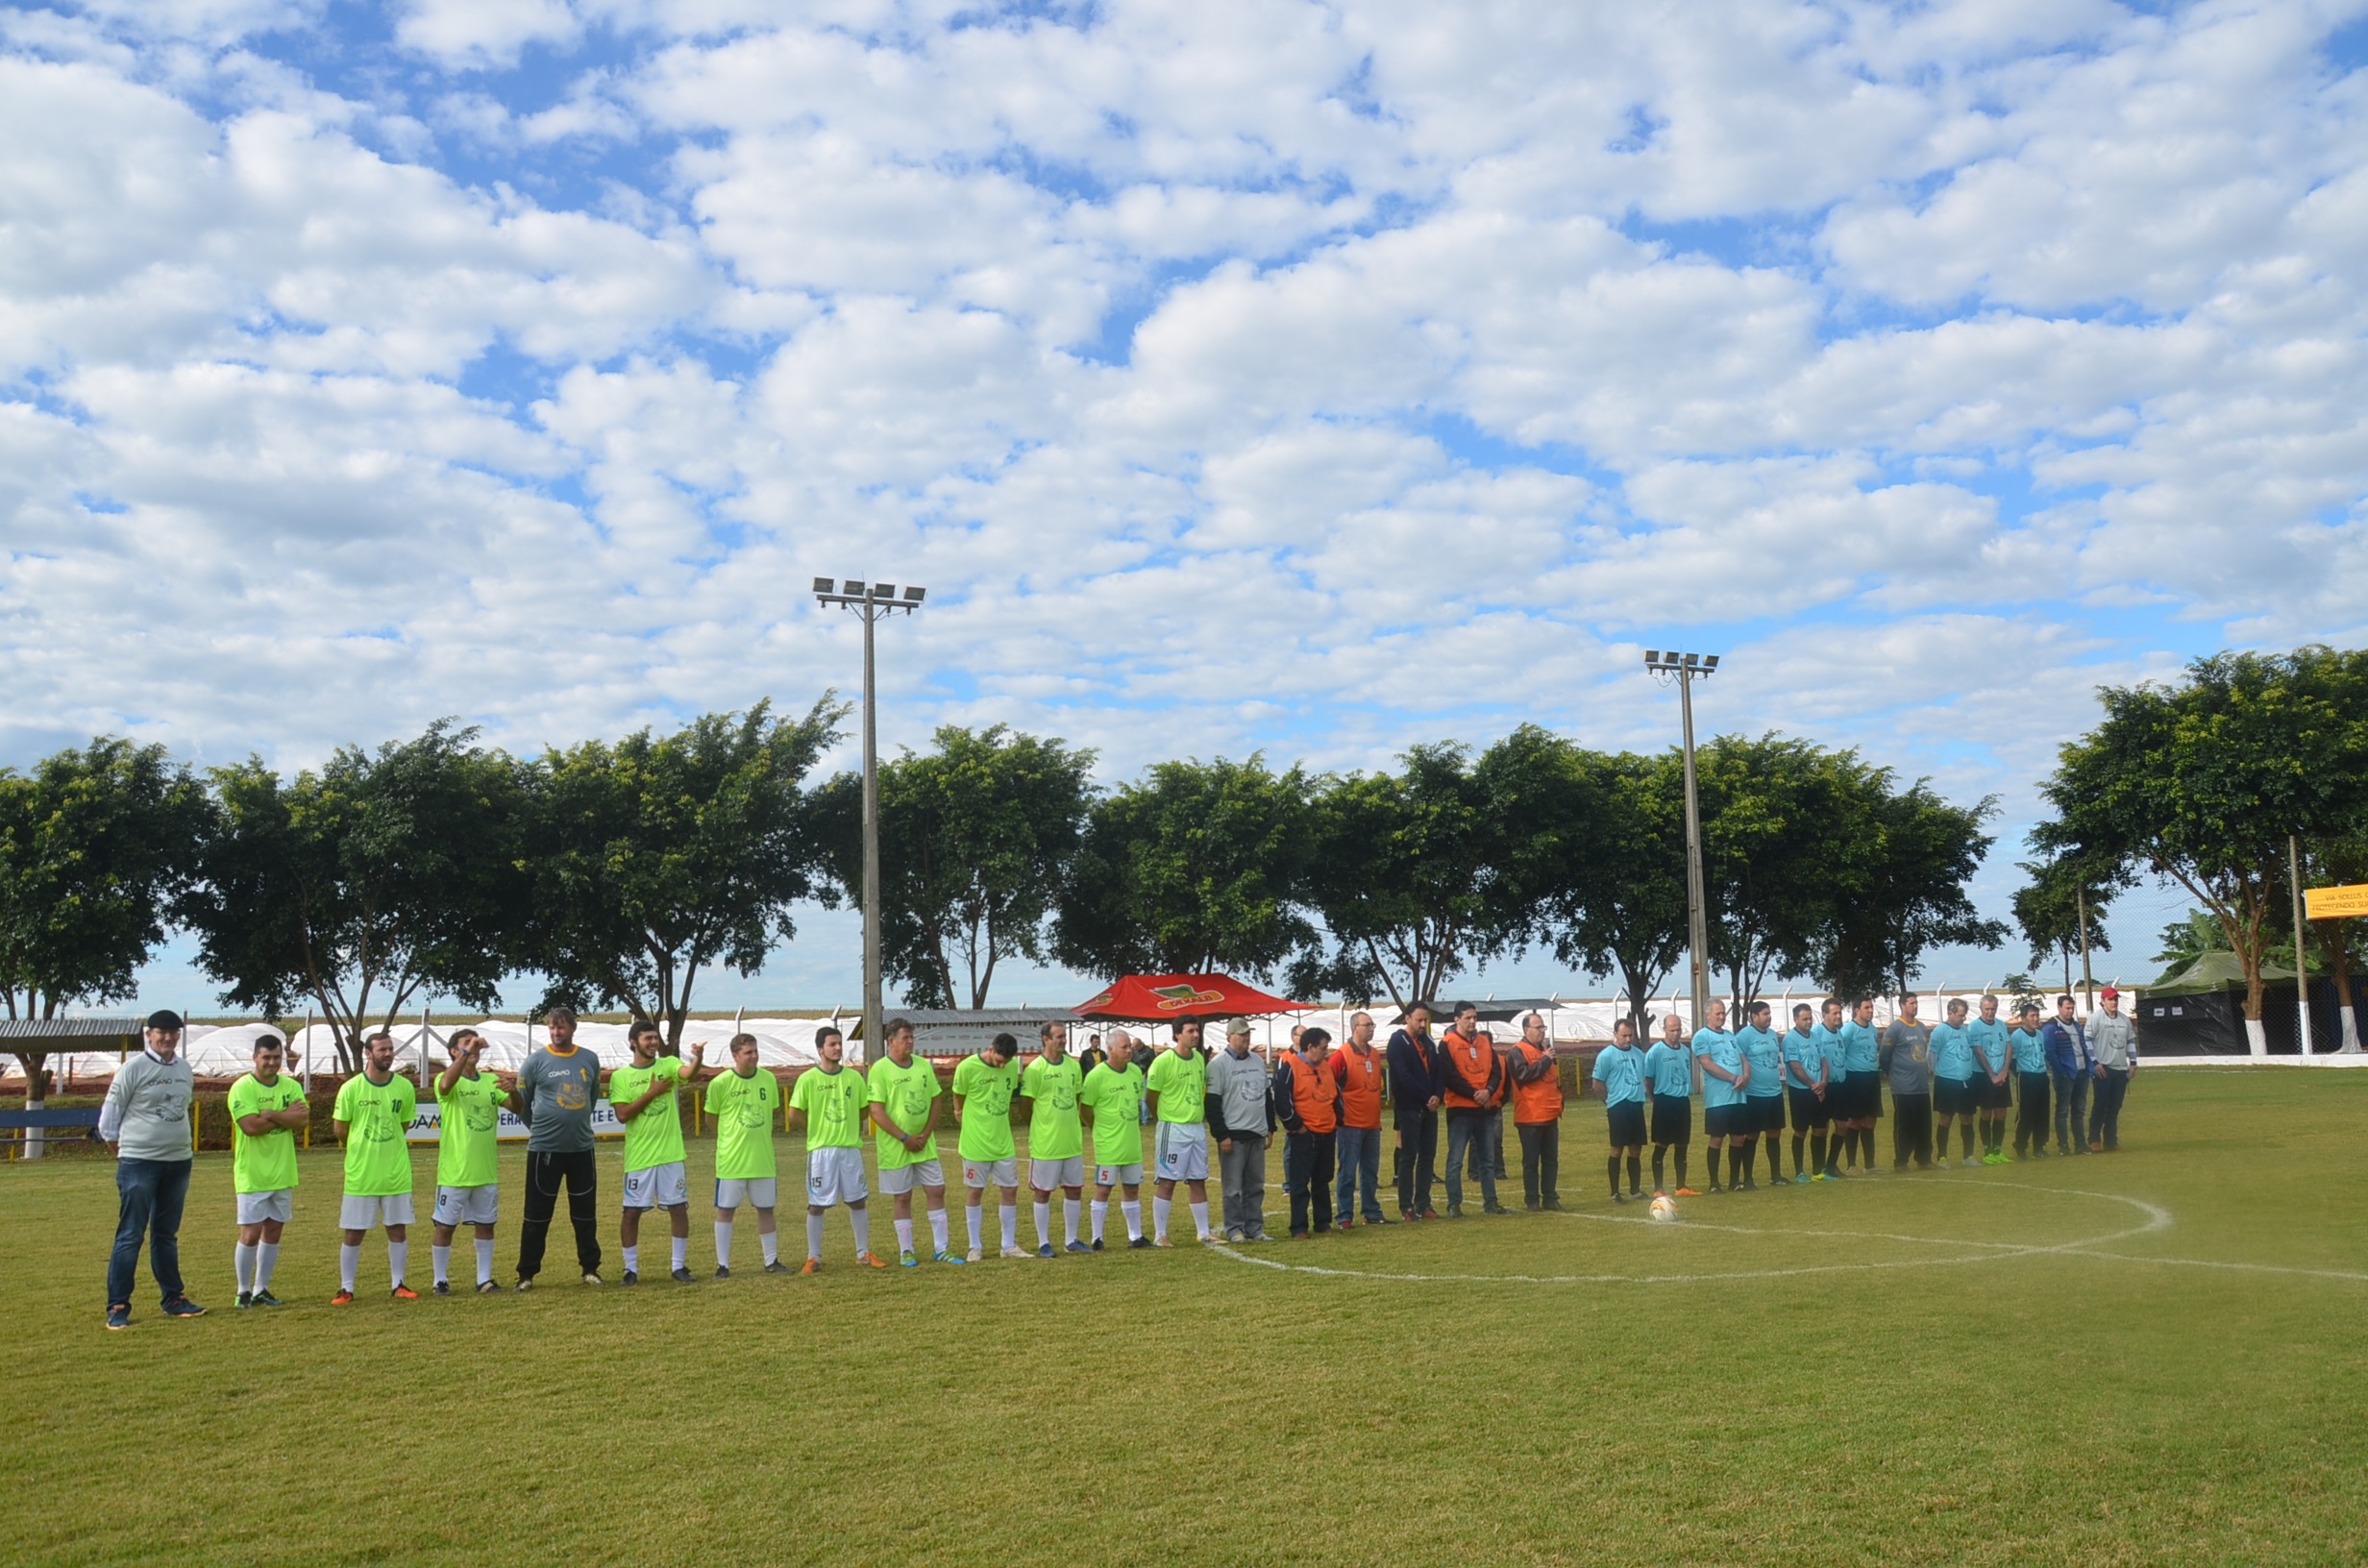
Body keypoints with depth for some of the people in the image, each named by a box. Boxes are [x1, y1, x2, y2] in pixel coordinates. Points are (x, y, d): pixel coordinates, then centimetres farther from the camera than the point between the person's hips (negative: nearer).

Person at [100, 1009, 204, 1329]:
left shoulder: (184, 1069, 9)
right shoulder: (133, 1069, -9)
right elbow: (108, 1120, -5)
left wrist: (181, 1147, 13)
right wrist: (127, 1154, 1)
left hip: (178, 1162, 6)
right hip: (139, 1164, -6)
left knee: (166, 1234, 15)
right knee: (130, 1236, -5)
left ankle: (174, 1299, 21)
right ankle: (117, 1307, 0)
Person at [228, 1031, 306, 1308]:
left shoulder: (291, 1086, 6)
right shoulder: (242, 1088, -9)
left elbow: (303, 1118, -8)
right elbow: (251, 1126, -20)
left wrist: (271, 1114, -19)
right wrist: (286, 1115, -13)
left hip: (282, 1173, 5)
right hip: (252, 1175, -5)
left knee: (273, 1232, 9)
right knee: (251, 1233, -3)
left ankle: (261, 1290, 18)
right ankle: (244, 1291, 10)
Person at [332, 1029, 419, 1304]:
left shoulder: (405, 1087, -1)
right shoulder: (351, 1088, -9)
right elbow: (341, 1130, 1)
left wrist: (386, 1148, 7)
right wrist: (362, 1150, 10)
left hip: (397, 1172, 2)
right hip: (360, 1173, -2)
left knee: (398, 1229, 8)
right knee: (354, 1233, 4)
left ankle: (399, 1284, 19)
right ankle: (346, 1288, 15)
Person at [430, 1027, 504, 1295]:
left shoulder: (491, 1080, 7)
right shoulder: (446, 1080, -5)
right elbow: (446, 1084, -31)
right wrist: (467, 1051, -39)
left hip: (486, 1170, 4)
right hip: (454, 1171, -4)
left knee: (486, 1224, 9)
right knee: (444, 1225, 3)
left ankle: (484, 1279, 19)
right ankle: (441, 1280, 15)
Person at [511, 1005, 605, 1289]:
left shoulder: (590, 1060, 5)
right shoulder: (536, 1060, -5)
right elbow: (521, 1104, 3)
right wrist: (539, 1127, 7)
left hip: (582, 1148, 3)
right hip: (544, 1148, -3)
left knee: (586, 1213, 10)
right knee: (537, 1215, 2)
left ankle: (590, 1268, 20)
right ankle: (527, 1273, 10)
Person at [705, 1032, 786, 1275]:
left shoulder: (769, 1079, 1)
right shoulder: (720, 1083, -11)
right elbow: (711, 1117, 2)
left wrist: (759, 1134, 5)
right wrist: (733, 1136, 3)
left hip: (763, 1158, 4)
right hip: (731, 1160, -3)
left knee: (766, 1209, 10)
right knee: (725, 1210, 2)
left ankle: (772, 1261, 21)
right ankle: (723, 1264, 11)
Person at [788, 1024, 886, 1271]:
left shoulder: (854, 1077, 4)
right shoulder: (808, 1079, -7)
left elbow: (863, 1110, 14)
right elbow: (794, 1116, -6)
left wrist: (852, 1131, 7)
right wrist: (819, 1128, 0)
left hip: (851, 1148, 3)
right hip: (821, 1150, -3)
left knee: (858, 1202, 8)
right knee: (817, 1205, 2)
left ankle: (864, 1253, 20)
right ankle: (813, 1258, 12)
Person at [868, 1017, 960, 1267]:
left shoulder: (923, 1066, 5)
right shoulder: (880, 1069, -10)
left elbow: (935, 1103, 9)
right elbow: (876, 1111, -13)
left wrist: (925, 1134, -5)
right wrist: (905, 1138, -16)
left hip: (925, 1144, 5)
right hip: (895, 1146, -5)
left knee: (936, 1191, 4)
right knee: (902, 1198, 3)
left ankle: (940, 1249, 13)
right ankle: (906, 1252, 15)